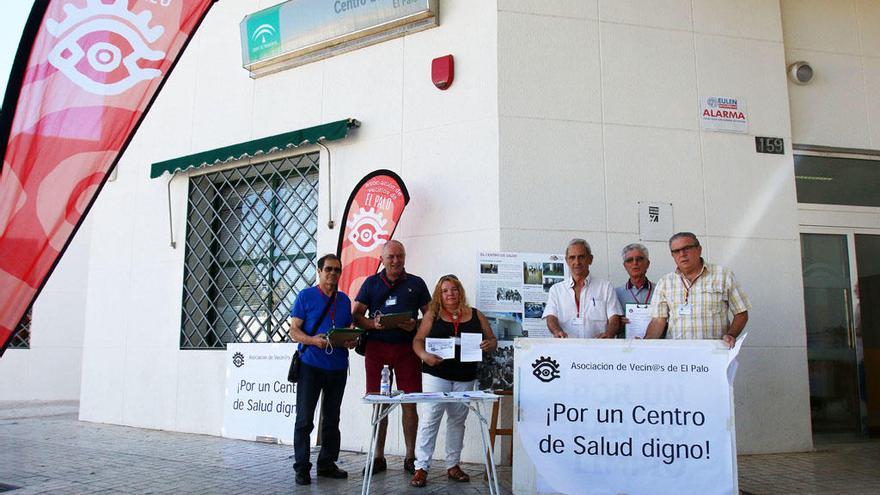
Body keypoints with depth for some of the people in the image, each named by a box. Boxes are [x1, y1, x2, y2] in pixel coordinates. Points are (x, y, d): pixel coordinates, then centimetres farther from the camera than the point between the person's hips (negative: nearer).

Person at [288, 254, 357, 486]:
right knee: (304, 418, -3)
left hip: (338, 366, 5)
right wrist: (313, 340, -23)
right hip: (311, 364, -4)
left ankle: (327, 463, 21)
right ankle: (301, 467, 5)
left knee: (332, 419, 10)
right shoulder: (306, 296, -1)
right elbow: (294, 331, -5)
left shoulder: (344, 300, 13)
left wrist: (352, 340, -5)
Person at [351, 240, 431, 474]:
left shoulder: (416, 283, 10)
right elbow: (356, 315, 8)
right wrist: (373, 323, -12)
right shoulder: (371, 283, 10)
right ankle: (378, 457, 15)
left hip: (407, 347, 0)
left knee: (409, 403, 0)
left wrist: (415, 325, -10)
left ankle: (410, 457, 12)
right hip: (377, 347, 0)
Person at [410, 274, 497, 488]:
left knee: (458, 419, 11)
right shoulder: (432, 315, 3)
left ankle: (453, 465, 23)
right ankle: (421, 467, -1)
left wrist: (489, 345, -12)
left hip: (465, 377, 3)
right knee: (430, 418, -7)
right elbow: (418, 340, -1)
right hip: (436, 374, -3)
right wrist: (425, 355, -20)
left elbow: (492, 340, 11)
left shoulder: (475, 315, 8)